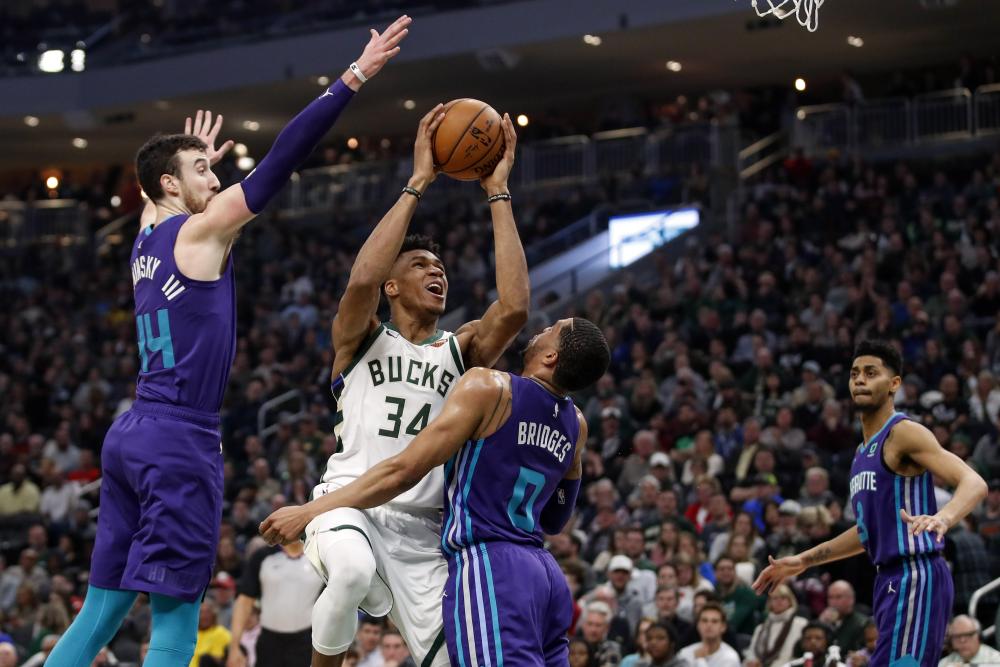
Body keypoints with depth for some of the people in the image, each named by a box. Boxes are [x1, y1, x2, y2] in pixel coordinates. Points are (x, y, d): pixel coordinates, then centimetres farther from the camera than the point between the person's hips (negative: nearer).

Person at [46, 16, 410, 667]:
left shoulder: (148, 235, 14)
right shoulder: (199, 233, -7)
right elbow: (278, 163, -14)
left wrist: (197, 161, 56)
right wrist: (353, 79, -15)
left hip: (130, 436, 8)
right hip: (180, 442, -8)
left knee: (102, 610, 10)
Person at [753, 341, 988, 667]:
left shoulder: (904, 433, -10)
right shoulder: (864, 450, 19)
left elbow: (974, 483, -21)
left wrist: (943, 518, -41)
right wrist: (803, 560, 28)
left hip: (916, 579, -10)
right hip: (890, 580, 10)